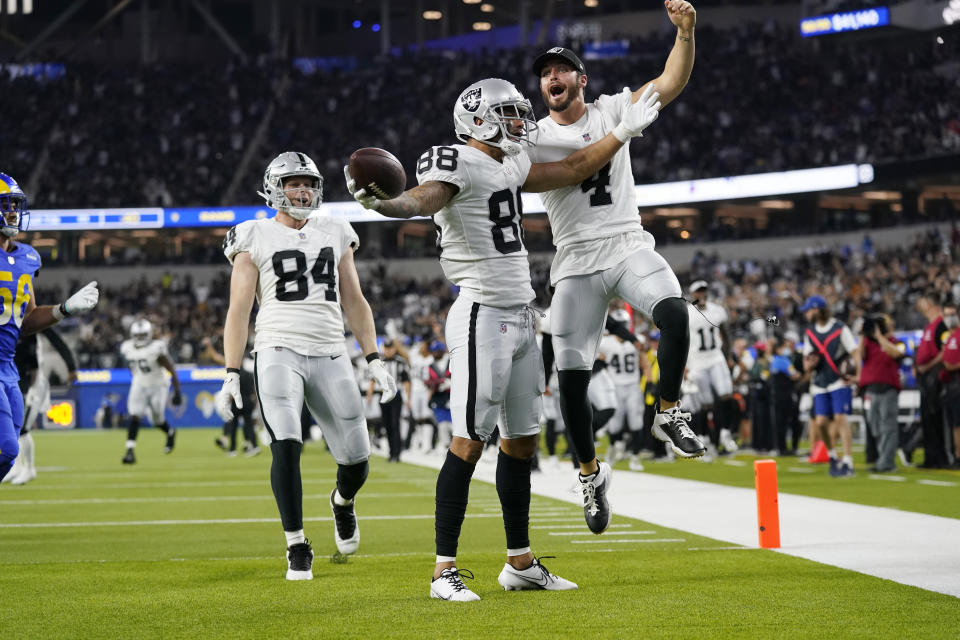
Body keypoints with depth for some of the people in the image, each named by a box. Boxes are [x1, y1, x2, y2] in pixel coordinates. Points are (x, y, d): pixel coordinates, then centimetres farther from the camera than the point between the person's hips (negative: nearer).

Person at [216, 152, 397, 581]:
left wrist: (373, 359, 10)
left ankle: (342, 501, 36)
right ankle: (297, 548, -8)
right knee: (287, 445, -22)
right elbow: (239, 311, 3)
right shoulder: (256, 238, 5)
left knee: (356, 458, -1)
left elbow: (354, 302, 19)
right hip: (279, 352, -3)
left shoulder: (334, 234, 16)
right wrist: (231, 376, -4)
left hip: (330, 356, 3)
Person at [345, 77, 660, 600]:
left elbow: (573, 170, 31)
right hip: (483, 316, -9)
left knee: (521, 439, 12)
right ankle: (445, 571, -5)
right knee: (469, 442, -9)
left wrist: (624, 131, 32)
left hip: (520, 317, 9)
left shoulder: (509, 166, 16)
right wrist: (380, 204, -54)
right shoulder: (458, 165, -12)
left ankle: (520, 563, 22)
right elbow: (423, 198, -32)